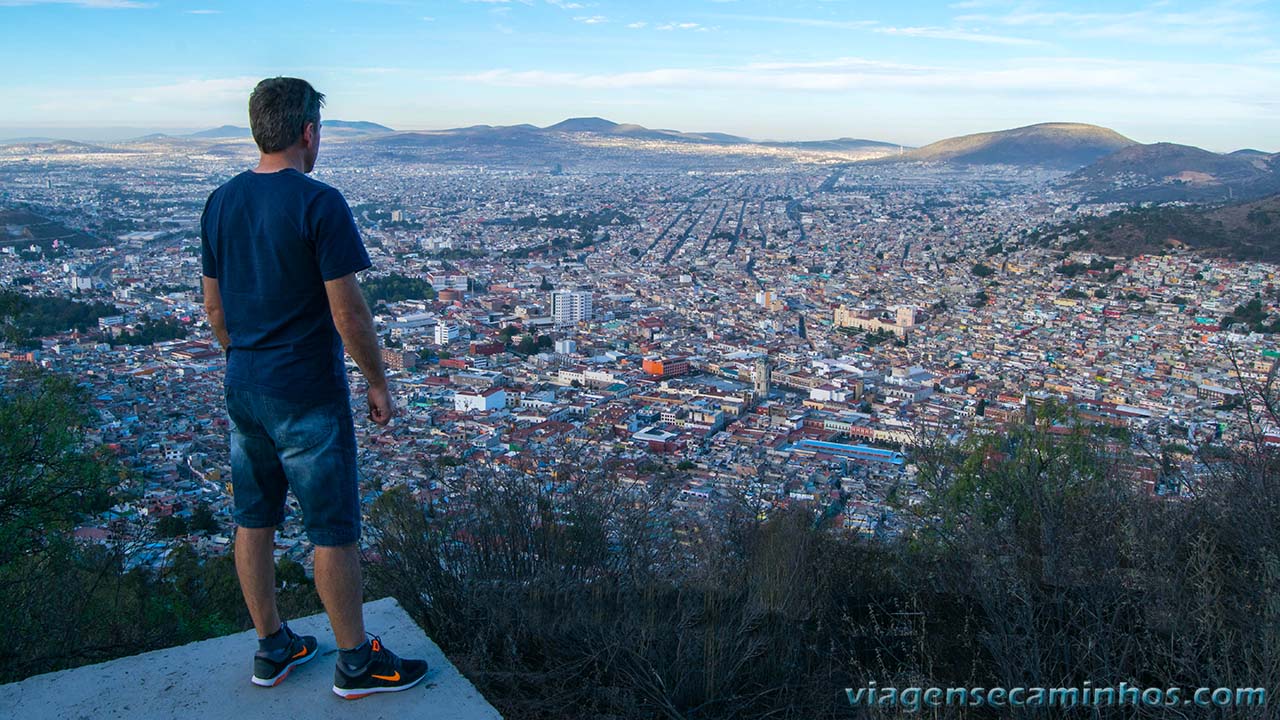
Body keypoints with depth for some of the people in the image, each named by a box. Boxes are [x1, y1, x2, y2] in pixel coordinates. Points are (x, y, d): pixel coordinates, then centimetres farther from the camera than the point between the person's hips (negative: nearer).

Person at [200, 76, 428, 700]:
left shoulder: (220, 203, 5)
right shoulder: (319, 204, -17)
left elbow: (213, 306, 12)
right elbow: (347, 311, -18)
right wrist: (378, 385, -7)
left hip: (242, 390, 8)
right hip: (307, 396, -7)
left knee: (254, 521, 15)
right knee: (334, 530, 4)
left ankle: (271, 648, 30)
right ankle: (356, 662, 17)